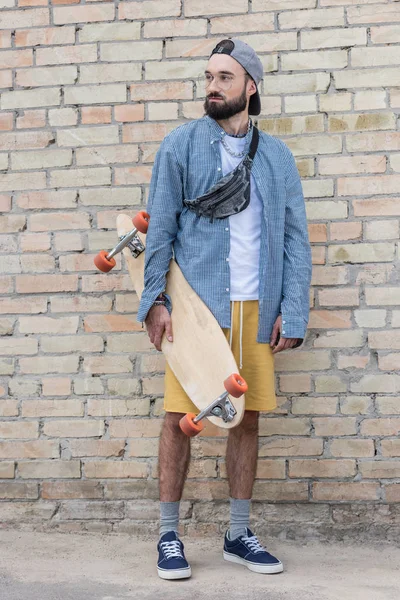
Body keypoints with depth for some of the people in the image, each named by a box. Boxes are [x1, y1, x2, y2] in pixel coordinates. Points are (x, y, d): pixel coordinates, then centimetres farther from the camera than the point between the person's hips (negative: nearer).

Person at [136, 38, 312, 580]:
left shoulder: (276, 155, 10)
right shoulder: (181, 145, 4)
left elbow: (295, 237, 8)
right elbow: (160, 228, 1)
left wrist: (292, 311, -1)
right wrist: (155, 300, -8)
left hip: (255, 308, 3)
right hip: (196, 302, -3)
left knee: (247, 418, 8)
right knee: (180, 417, -2)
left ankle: (239, 535, 21)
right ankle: (169, 537, 12)